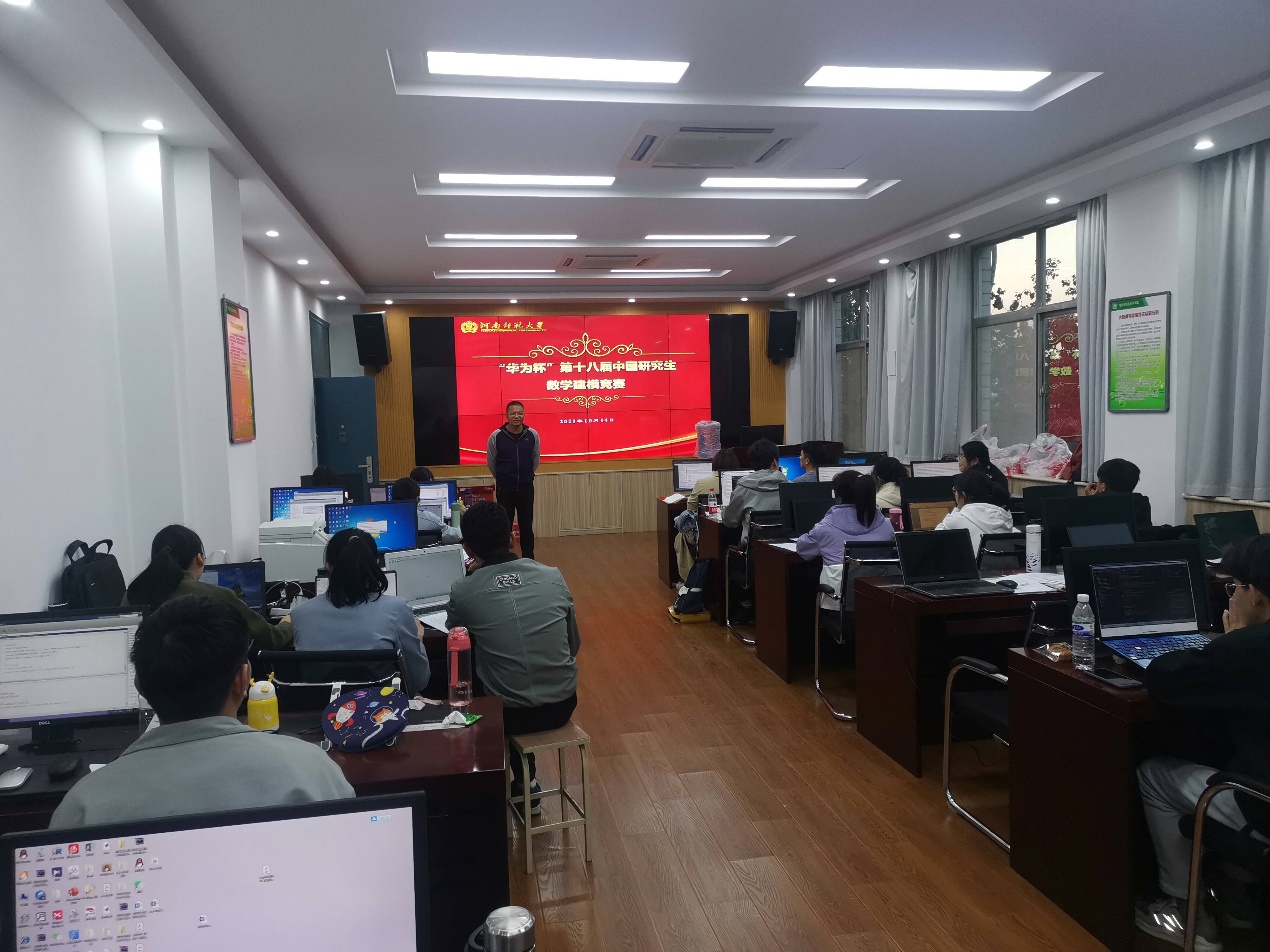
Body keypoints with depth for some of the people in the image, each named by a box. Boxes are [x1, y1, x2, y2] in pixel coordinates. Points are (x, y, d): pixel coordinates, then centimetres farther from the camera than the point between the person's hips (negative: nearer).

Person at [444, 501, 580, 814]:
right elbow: (574, 646, 6)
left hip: (510, 715, -3)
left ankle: (524, 782, 36)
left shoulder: (463, 592, -12)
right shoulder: (553, 577, -4)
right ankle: (525, 780, 39)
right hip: (563, 706, 3)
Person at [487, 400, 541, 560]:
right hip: (504, 489, -2)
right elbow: (491, 461, 5)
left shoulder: (532, 435, -6)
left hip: (526, 488, 2)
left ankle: (528, 560, 21)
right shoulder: (496, 436, -11)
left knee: (527, 527, 10)